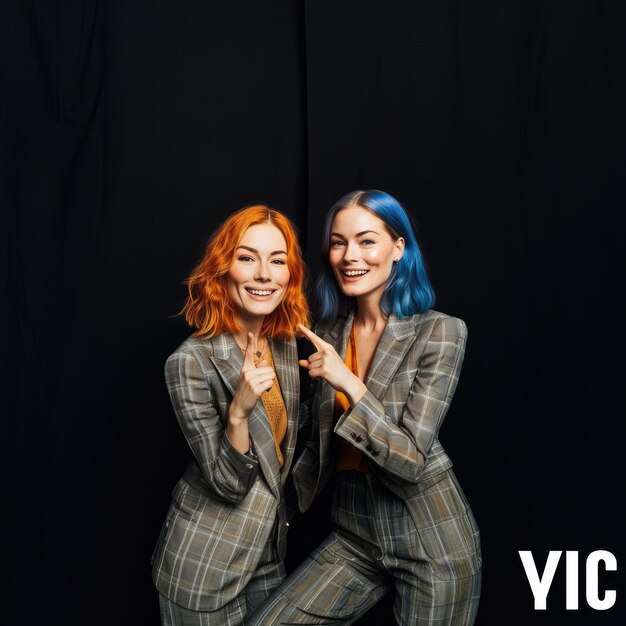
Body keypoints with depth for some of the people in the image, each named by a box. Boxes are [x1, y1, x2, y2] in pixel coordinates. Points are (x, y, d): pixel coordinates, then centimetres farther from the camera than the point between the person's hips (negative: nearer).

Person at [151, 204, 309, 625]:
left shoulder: (287, 346, -2)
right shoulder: (192, 361, -21)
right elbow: (229, 484, -20)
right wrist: (239, 411, -34)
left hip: (269, 551, 6)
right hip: (207, 563, -6)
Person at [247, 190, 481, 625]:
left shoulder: (440, 332, -13)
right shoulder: (329, 333, 3)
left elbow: (412, 458, -17)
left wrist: (350, 384, -26)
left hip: (430, 539, -4)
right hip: (353, 533, 5)